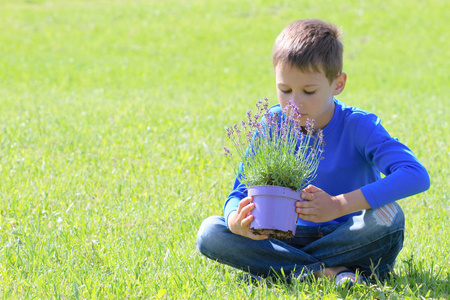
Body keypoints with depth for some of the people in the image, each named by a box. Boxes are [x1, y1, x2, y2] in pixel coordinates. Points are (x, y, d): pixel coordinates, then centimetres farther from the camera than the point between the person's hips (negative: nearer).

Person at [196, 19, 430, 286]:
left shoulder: (358, 126, -15)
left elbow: (417, 176, -31)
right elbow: (239, 195, -4)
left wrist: (339, 205, -36)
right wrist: (237, 222, -31)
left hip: (347, 238, -4)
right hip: (291, 237, 4)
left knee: (387, 216, -35)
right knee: (210, 233, -19)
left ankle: (293, 269, -20)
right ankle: (330, 271, -24)